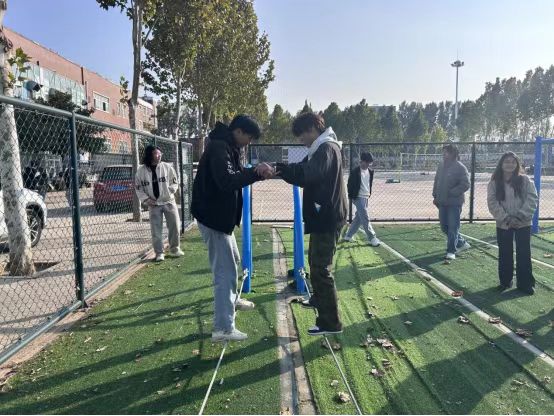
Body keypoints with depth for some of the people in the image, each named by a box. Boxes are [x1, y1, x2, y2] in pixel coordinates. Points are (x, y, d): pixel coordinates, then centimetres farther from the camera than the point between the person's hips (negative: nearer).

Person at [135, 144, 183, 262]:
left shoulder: (167, 167, -4)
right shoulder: (141, 171, -4)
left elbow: (175, 182, 5)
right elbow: (138, 188, 4)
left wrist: (170, 190, -11)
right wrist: (146, 199, -6)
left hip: (169, 201, 1)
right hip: (153, 204, 0)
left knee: (174, 226, 5)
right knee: (156, 230, 1)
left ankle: (174, 249, 23)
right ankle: (159, 253, 14)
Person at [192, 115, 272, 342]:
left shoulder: (227, 146, 13)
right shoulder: (219, 148, -20)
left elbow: (236, 174, 14)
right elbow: (227, 181, -33)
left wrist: (256, 171, -4)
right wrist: (255, 172, -26)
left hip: (220, 215, 11)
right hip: (214, 217, -11)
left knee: (233, 260, 27)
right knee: (225, 271, -8)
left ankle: (231, 299, 47)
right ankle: (223, 328, -3)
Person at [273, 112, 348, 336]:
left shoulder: (327, 148, -16)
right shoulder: (321, 149, 17)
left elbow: (307, 174, -32)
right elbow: (304, 172, 14)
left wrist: (277, 167, -29)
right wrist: (280, 169, -1)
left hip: (327, 218, -11)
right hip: (322, 216, 11)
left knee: (321, 269, -8)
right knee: (316, 263, 24)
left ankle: (331, 322, 0)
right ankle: (319, 299, 44)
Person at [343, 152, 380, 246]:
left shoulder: (370, 172, 8)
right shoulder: (355, 172, -13)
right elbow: (350, 185, -9)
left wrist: (369, 194, 15)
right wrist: (352, 196, -10)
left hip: (366, 198, 8)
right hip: (358, 198, -8)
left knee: (358, 218, 12)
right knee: (365, 219, -8)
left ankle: (348, 235, 23)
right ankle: (372, 238, -5)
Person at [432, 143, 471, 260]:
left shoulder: (460, 168, -12)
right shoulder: (441, 166, 8)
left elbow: (465, 185, -17)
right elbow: (436, 182, 17)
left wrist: (451, 193, -19)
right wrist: (435, 196, 12)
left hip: (454, 203, -7)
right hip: (442, 202, 7)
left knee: (453, 227, -3)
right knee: (444, 227, 14)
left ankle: (451, 251, 6)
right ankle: (461, 243, 34)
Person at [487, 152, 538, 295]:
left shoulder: (525, 180, -3)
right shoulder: (494, 183, -2)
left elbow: (533, 199, -6)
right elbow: (492, 203, -6)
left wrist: (520, 216, -15)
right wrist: (506, 218, -15)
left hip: (523, 224, -1)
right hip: (503, 225, 1)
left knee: (524, 254, 4)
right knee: (504, 254, 10)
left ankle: (525, 283, 17)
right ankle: (505, 281, 24)